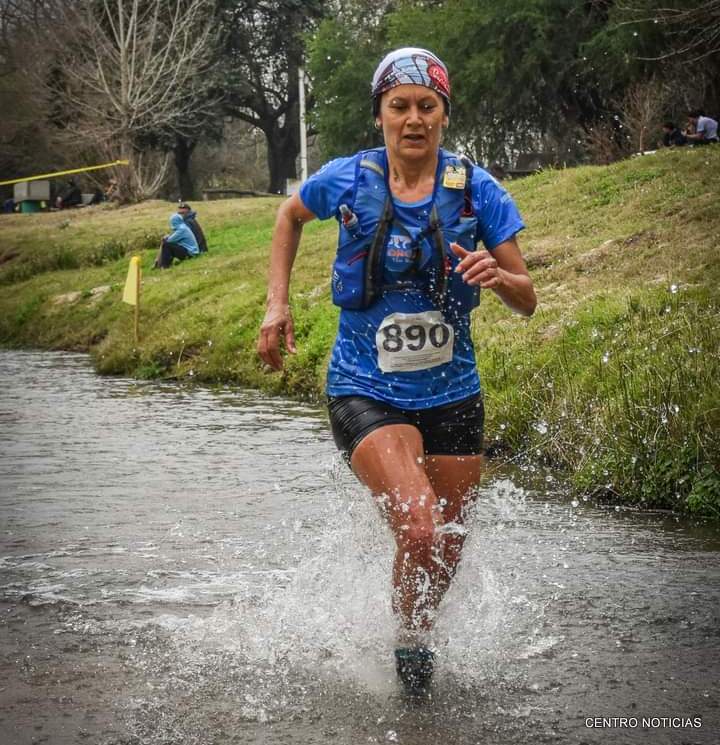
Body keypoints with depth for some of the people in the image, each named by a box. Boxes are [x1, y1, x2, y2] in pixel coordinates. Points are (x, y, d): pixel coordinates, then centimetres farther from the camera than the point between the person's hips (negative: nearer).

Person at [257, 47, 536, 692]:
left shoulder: (476, 189, -6)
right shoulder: (346, 180, -7)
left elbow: (527, 300, -2)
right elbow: (291, 215, 17)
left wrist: (497, 276, -25)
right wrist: (277, 304, 7)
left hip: (451, 395, 3)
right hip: (367, 392, -2)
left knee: (447, 549, 12)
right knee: (420, 531, -22)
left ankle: (419, 635, 43)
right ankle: (407, 641, 7)